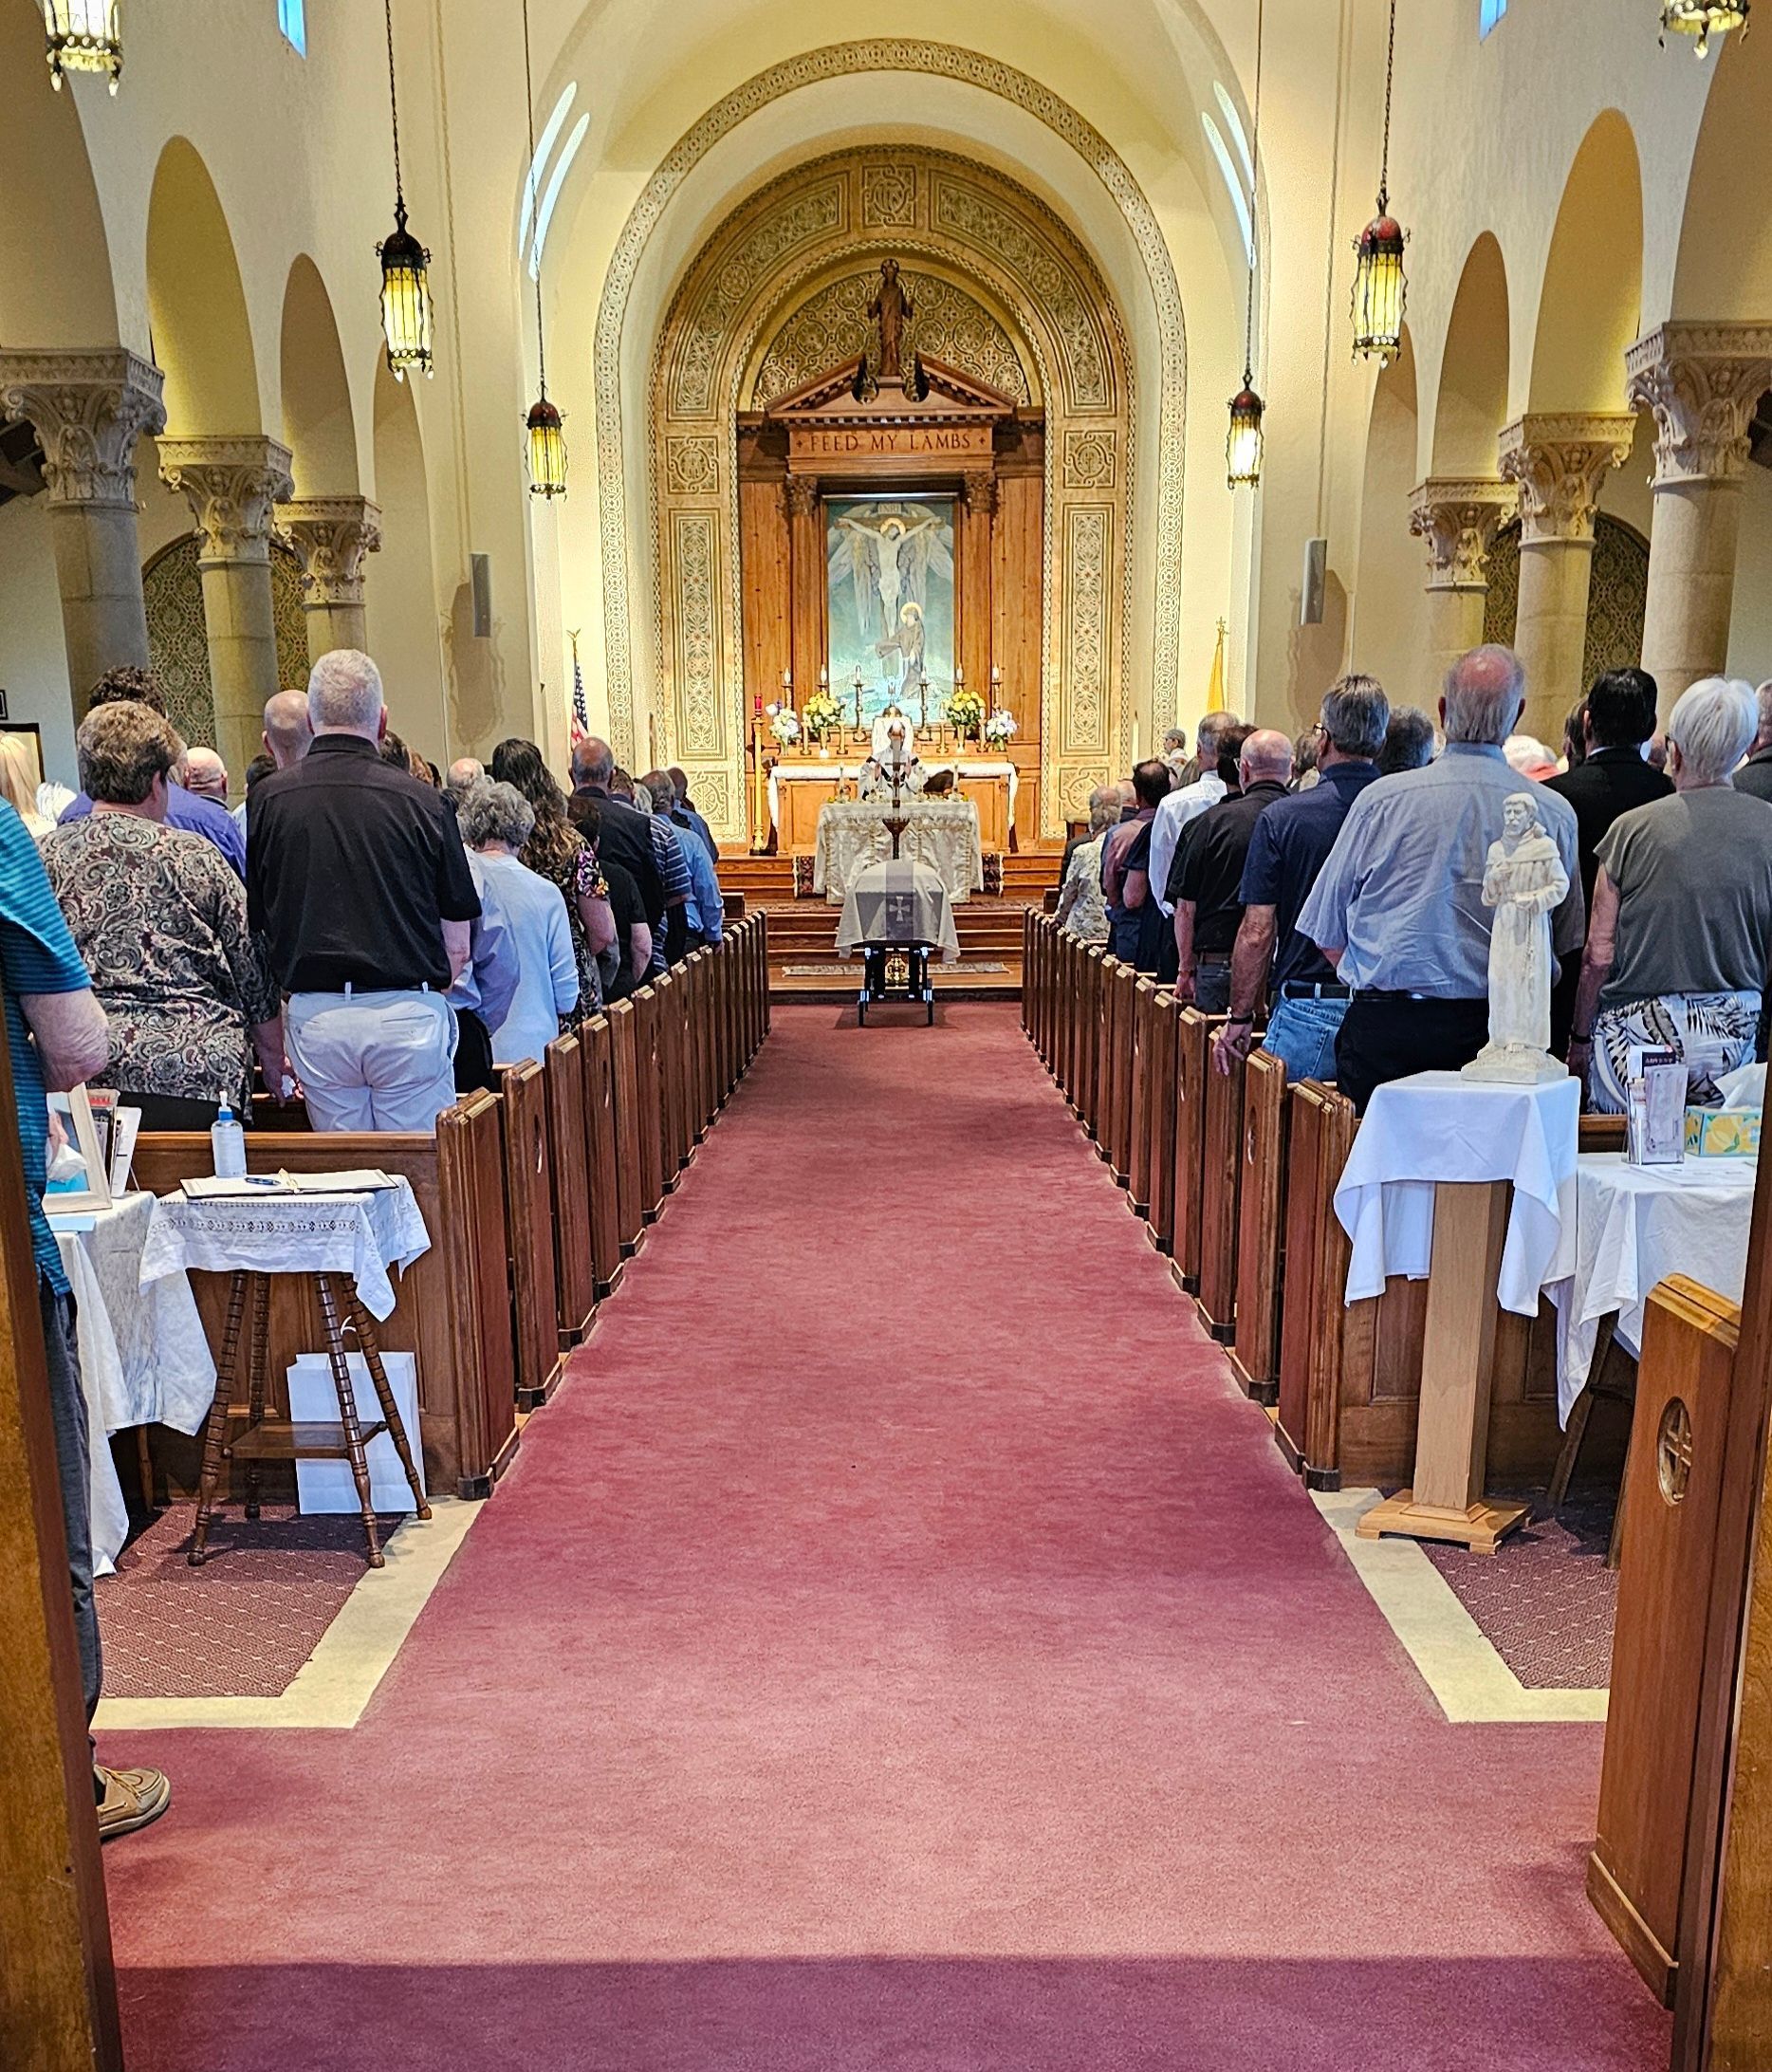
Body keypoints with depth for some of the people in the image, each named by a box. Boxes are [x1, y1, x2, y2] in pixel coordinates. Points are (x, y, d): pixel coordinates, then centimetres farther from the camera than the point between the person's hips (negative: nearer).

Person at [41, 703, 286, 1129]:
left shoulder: (42, 859, 6)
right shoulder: (196, 857, 2)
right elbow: (254, 971, 7)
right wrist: (273, 1060, 19)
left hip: (80, 1077, 2)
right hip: (195, 1071, -1)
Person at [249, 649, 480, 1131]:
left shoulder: (269, 800, -1)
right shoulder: (421, 801, -6)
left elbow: (256, 926, 6)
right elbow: (457, 946, -2)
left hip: (316, 1017, 2)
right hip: (410, 1016, -2)